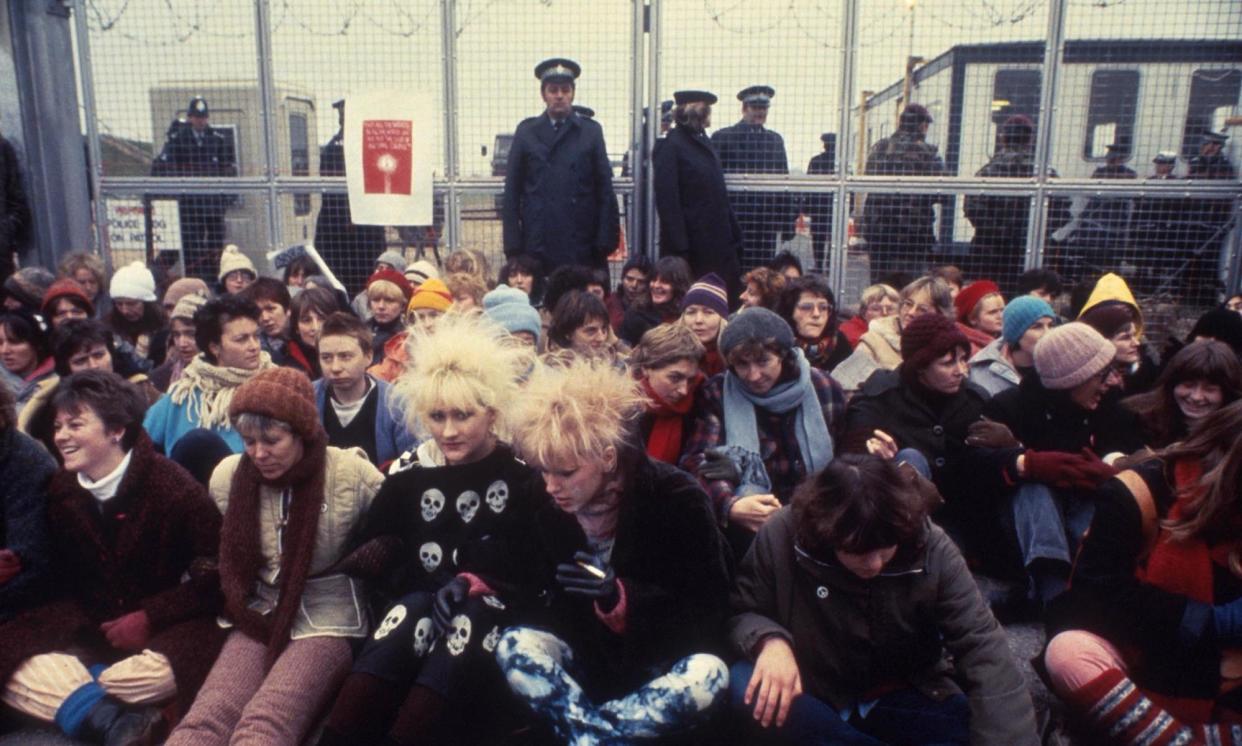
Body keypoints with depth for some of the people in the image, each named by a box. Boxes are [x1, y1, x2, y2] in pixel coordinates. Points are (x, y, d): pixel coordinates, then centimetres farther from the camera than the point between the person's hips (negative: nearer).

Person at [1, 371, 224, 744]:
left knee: (166, 670, -36)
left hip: (163, 629, -5)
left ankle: (75, 706, -10)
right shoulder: (60, 489, 1)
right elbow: (60, 577, 14)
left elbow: (217, 574, -14)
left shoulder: (172, 485, -14)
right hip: (86, 628, 5)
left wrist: (148, 618, -16)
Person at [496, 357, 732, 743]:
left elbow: (708, 610, -17)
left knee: (708, 675, -35)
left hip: (664, 657, -2)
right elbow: (539, 593, 5)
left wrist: (620, 598, -29)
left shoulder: (676, 498, -18)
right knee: (513, 646, -24)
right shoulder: (547, 501, -7)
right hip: (592, 653, 3)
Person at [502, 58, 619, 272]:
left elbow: (605, 189, 5)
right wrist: (513, 245, -1)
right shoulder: (526, 132, 9)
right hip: (537, 245, 0)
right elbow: (512, 191, 6)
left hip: (583, 245, 0)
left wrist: (605, 242, -2)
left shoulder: (591, 131, 9)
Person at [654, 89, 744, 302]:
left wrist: (734, 235, 12)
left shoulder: (706, 144, 17)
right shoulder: (671, 147, -7)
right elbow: (667, 201, -14)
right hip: (692, 248, -8)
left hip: (719, 245, 8)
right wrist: (678, 248, -19)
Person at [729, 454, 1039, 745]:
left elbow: (984, 651, -23)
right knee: (745, 686, -31)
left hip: (904, 702, 1)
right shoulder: (782, 536, -21)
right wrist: (770, 640, -33)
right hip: (816, 697, 0)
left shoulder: (932, 549, -19)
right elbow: (739, 612, -10)